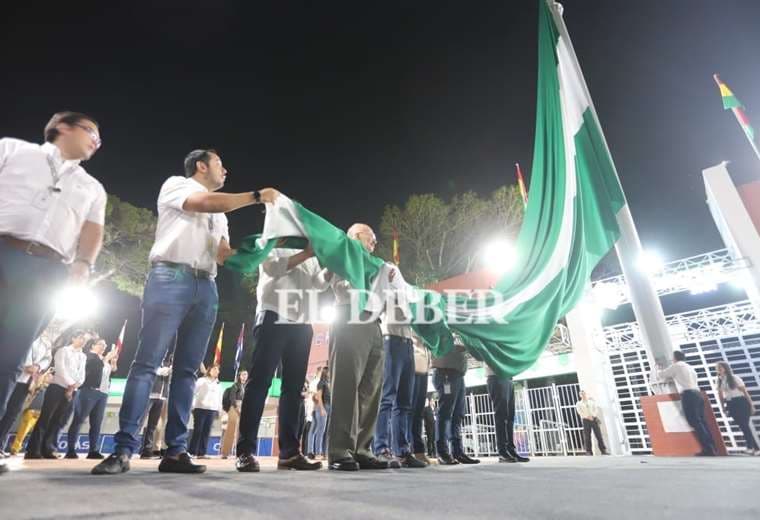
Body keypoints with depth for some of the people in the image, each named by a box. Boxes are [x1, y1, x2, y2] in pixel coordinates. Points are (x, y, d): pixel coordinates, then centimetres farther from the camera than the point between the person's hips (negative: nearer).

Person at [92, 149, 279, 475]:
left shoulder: (220, 215, 29)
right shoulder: (176, 184, 12)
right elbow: (205, 202, -9)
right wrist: (256, 196, -5)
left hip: (206, 289, 6)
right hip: (170, 279, -6)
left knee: (187, 369, 0)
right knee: (147, 362, -10)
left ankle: (175, 451, 2)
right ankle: (123, 450, -5)